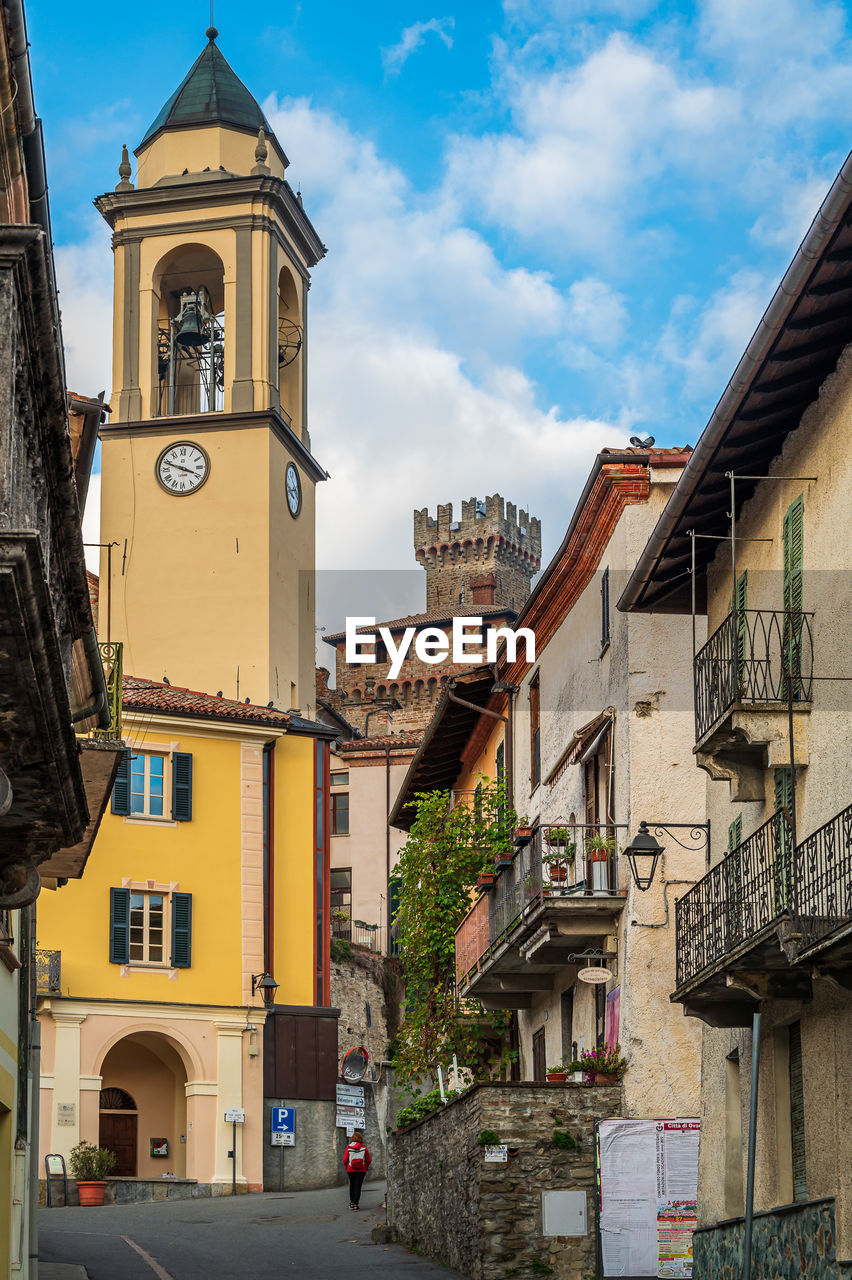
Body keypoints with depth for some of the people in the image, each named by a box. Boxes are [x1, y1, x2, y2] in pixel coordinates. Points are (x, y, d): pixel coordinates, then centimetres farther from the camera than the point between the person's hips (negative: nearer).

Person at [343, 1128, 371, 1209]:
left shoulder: (348, 1148, -7)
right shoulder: (364, 1148, -7)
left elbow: (345, 1160, -6)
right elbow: (369, 1160, -3)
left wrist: (346, 1167, 11)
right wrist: (366, 1168, 13)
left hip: (351, 1170, 1)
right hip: (361, 1171, -1)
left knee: (352, 1186, 19)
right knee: (358, 1187, 3)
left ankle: (352, 1203, 23)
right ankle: (356, 1204, -3)